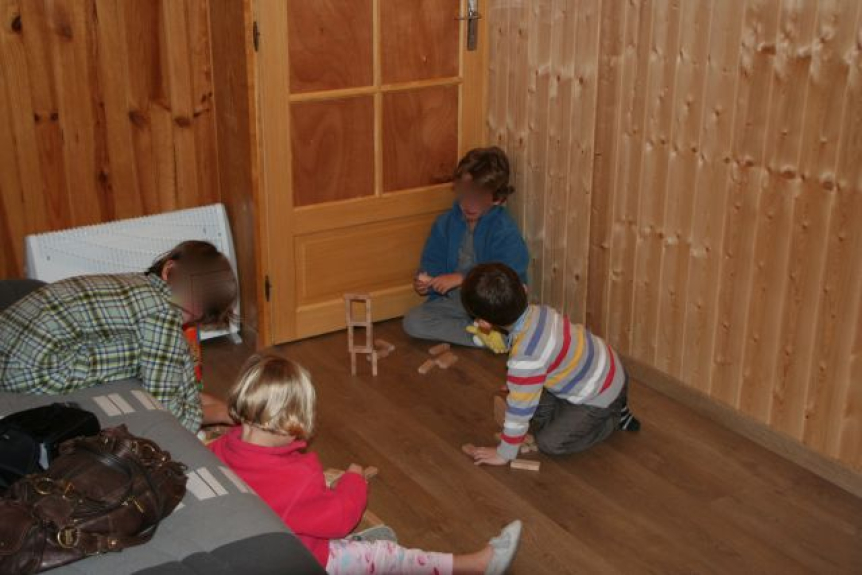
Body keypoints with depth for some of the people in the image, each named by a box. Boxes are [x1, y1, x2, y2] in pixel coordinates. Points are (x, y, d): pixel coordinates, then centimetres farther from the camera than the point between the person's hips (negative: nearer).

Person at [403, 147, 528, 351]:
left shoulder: (505, 231, -13)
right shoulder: (446, 223, 2)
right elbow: (432, 263, 10)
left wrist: (461, 278, -28)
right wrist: (425, 281, -14)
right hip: (454, 301, 5)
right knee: (412, 322, -19)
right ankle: (480, 336, -21)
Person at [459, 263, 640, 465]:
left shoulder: (527, 354, -35)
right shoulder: (535, 312, -10)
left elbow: (520, 408, -26)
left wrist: (504, 454, -13)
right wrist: (517, 385, 26)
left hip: (602, 394, -8)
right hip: (605, 367, 8)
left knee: (549, 442, -5)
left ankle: (613, 419, 10)